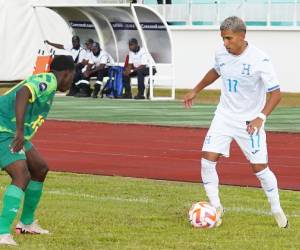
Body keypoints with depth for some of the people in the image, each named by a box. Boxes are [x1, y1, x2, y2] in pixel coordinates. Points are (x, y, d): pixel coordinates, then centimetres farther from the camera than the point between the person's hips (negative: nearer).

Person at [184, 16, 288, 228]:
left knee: (260, 167, -3)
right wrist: (196, 91, 27)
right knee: (207, 160, -9)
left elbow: (275, 93, -19)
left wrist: (260, 118, -30)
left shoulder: (259, 60, -22)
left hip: (250, 121, -4)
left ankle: (277, 210, 18)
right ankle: (216, 208, 5)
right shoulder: (221, 54, -5)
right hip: (224, 116, 4)